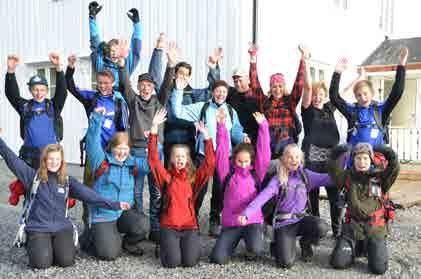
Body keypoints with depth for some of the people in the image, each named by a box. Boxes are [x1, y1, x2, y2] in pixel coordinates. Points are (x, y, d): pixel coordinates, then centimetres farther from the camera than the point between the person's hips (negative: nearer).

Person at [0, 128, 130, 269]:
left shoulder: (68, 181, 3)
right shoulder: (33, 176, 0)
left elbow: (89, 195, -4)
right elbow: (13, 160, -8)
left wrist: (115, 204, -12)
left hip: (62, 227, 1)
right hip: (38, 228, -1)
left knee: (66, 261, -18)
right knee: (42, 263, -20)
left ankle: (58, 246, 17)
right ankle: (34, 245, 15)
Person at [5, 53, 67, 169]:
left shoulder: (53, 105, 4)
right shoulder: (25, 106, 6)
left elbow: (62, 91, -10)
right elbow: (12, 94, -7)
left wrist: (58, 68, -26)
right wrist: (11, 71, -23)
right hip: (29, 157, 1)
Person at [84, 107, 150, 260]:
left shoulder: (133, 164, 7)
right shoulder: (102, 162, -5)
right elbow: (93, 143, -17)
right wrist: (97, 118, -25)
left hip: (125, 212, 4)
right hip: (102, 215, -3)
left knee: (140, 225, -28)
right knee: (110, 254, -16)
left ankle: (128, 242, 9)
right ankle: (93, 238, 20)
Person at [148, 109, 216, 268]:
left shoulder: (194, 177, 6)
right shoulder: (166, 177, 3)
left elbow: (210, 163, -6)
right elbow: (153, 158, -8)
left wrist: (206, 136, -14)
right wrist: (154, 128, -16)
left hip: (189, 226, 1)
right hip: (169, 226, -1)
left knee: (190, 261, -16)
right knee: (172, 262, -17)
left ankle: (192, 242, 18)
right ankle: (166, 245, 16)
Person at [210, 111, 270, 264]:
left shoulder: (256, 173, 5)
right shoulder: (227, 173, 4)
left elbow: (264, 152, -4)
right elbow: (222, 153, -5)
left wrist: (263, 125, -11)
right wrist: (221, 126, -14)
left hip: (253, 221, 0)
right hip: (230, 222, 1)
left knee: (255, 250, -28)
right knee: (218, 258, -13)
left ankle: (256, 236, 11)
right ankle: (234, 241, 21)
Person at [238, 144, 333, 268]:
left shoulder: (305, 174, 4)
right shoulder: (278, 179, -6)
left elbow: (326, 178, -6)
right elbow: (262, 197, -17)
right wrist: (246, 213, -30)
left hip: (301, 219, 3)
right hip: (284, 223, -3)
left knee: (322, 227, -29)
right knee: (286, 263, -18)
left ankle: (305, 243, 6)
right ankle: (277, 246, 19)